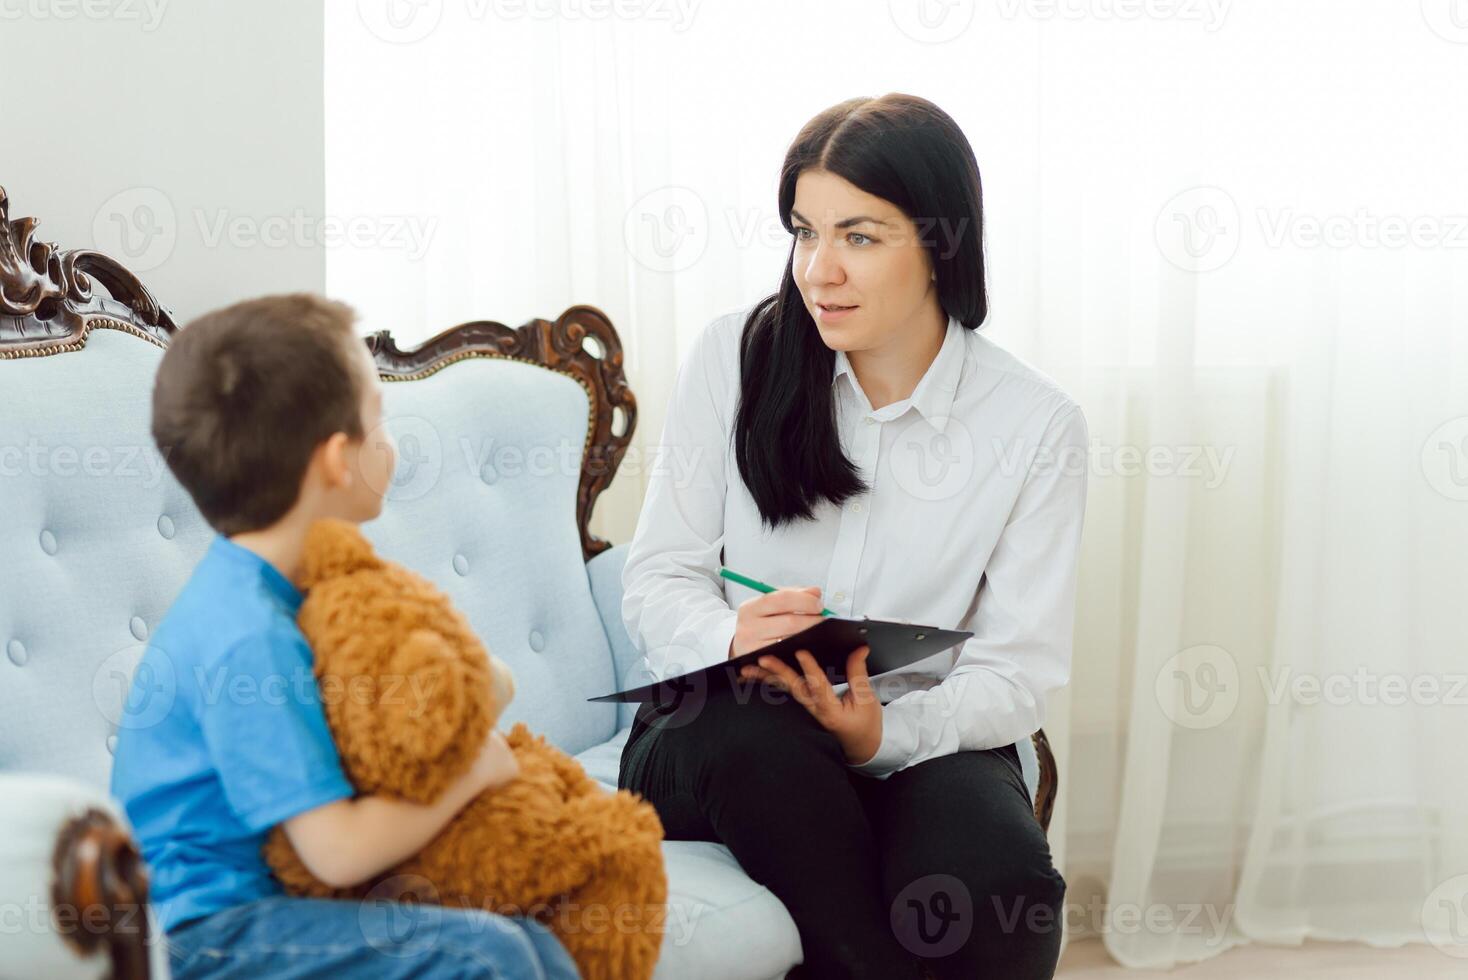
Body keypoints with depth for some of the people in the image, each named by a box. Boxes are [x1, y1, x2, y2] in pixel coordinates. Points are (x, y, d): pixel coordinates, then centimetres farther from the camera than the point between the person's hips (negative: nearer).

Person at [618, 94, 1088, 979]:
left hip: (918, 741, -1)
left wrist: (885, 733, -24)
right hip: (719, 739, 1)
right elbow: (658, 581, 1)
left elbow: (1019, 672, -4)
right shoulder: (735, 358, 1)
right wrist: (732, 640, -23)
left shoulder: (1037, 425, -2)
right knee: (755, 737, -36)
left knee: (999, 888, -33)